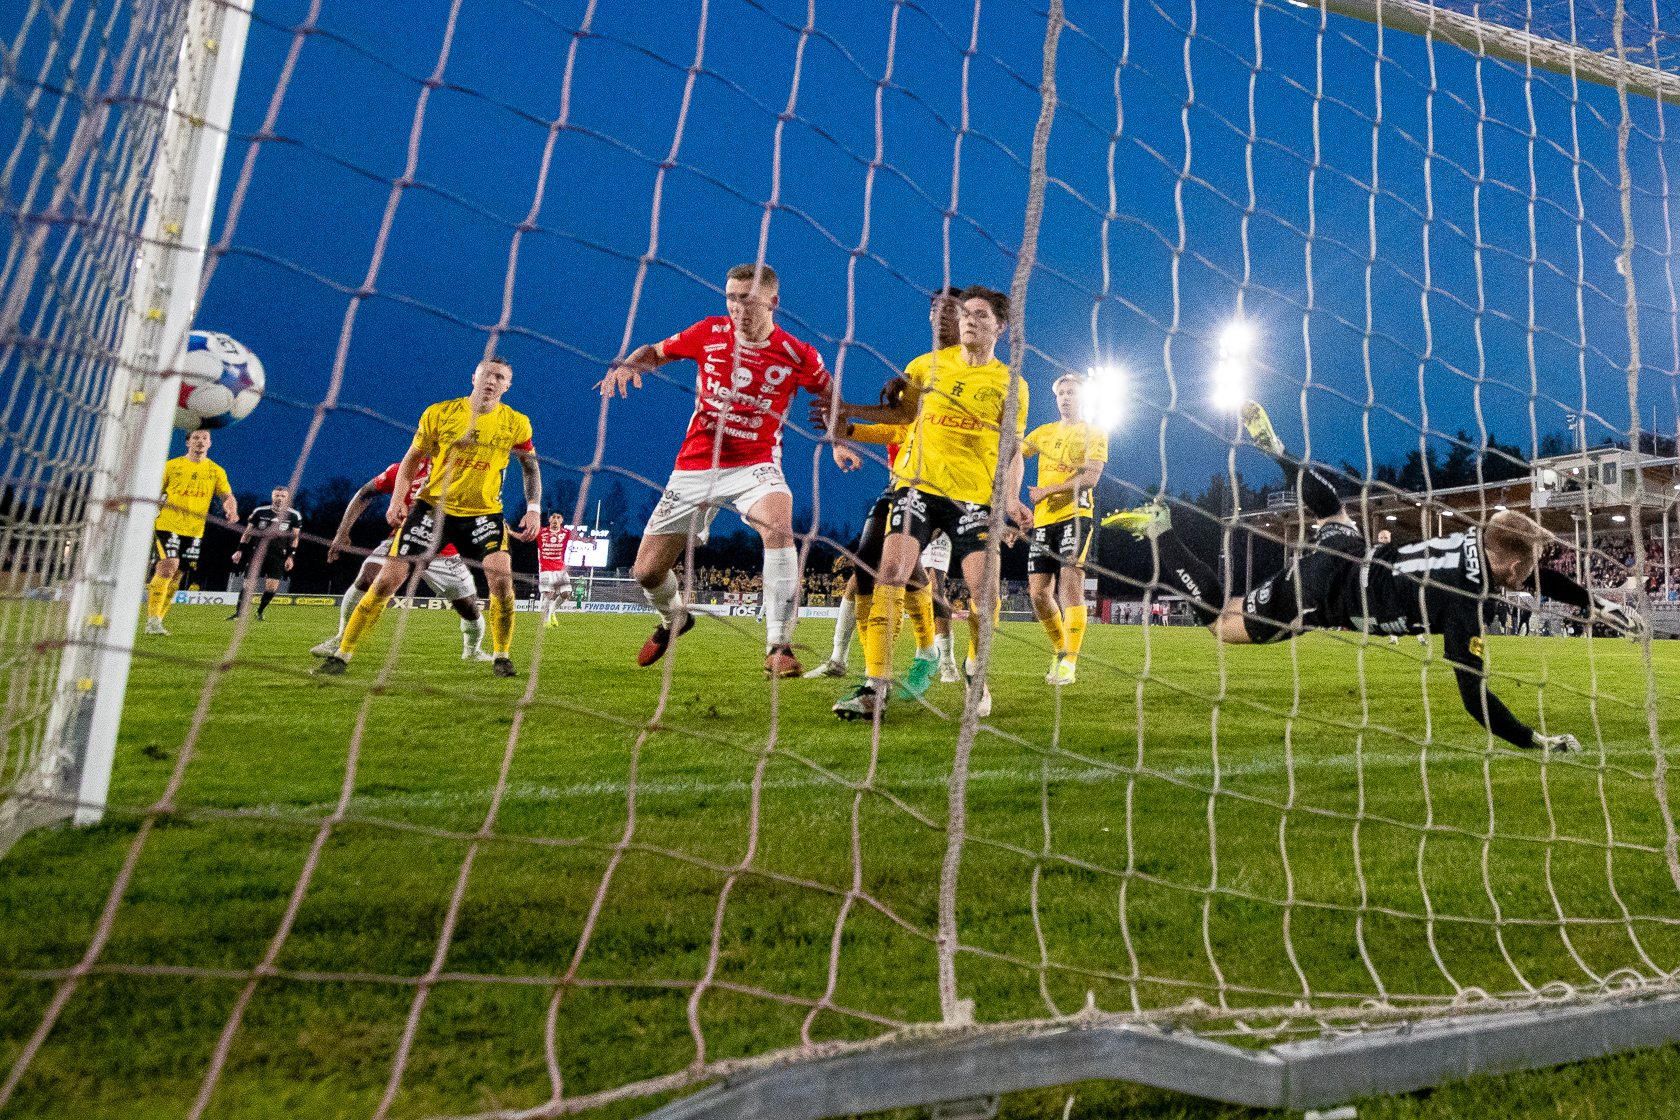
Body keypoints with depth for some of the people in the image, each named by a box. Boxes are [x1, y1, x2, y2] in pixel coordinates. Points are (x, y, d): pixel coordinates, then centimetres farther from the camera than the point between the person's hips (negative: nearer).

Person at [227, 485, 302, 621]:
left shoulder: (294, 516, 3)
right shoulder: (259, 511, 5)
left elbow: (295, 538, 8)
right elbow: (247, 532, 12)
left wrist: (290, 557, 2)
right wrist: (240, 550, 8)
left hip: (278, 556, -1)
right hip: (258, 551, 1)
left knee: (271, 587, -9)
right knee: (248, 583, -5)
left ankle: (259, 612, 11)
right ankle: (238, 613, 4)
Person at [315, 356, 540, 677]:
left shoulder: (516, 424, -2)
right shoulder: (439, 414, -4)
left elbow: (531, 467, 9)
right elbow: (412, 459, 6)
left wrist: (533, 509, -3)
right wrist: (397, 500, -5)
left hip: (483, 512, 0)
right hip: (432, 506, 0)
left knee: (502, 577, -20)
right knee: (388, 579, -5)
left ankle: (501, 658, 1)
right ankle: (342, 655, 9)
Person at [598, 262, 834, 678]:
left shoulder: (797, 355, -7)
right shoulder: (710, 332, -2)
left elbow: (833, 399, 9)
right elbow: (656, 351, 13)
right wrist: (626, 364, -9)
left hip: (754, 464, -2)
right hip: (695, 467, 3)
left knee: (778, 526, -37)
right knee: (646, 571, 2)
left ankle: (778, 647, -30)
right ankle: (674, 618, 39)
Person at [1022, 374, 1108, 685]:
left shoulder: (1094, 433, 7)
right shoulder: (1044, 432, 22)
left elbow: (1091, 475, -7)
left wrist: (1046, 490, -13)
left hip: (1075, 513, -5)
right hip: (1043, 518, 5)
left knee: (1071, 583, -18)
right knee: (1038, 592, 0)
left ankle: (1070, 662, -15)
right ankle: (1061, 651, 20)